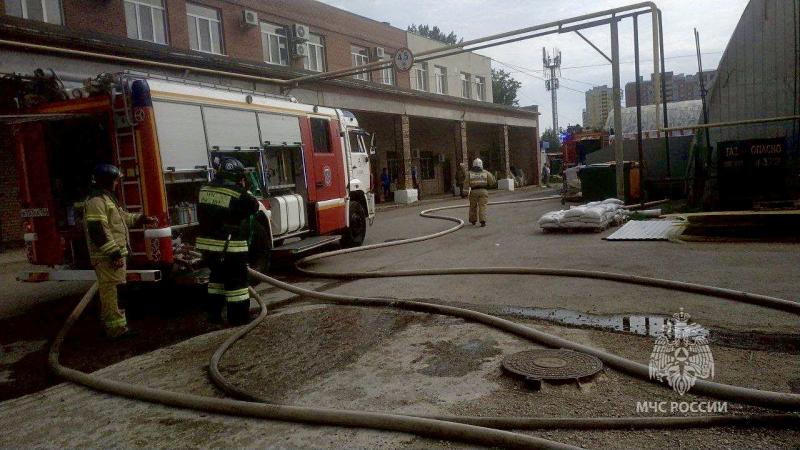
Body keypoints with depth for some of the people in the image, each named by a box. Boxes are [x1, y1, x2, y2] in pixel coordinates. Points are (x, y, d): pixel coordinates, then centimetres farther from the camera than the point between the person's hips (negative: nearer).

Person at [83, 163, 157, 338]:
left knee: (111, 291, 18)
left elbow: (123, 217, 29)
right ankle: (116, 329, -4)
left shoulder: (106, 198, 17)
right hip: (107, 257, -11)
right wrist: (114, 254, -23)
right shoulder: (96, 201, -16)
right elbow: (98, 231, -23)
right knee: (111, 291, -7)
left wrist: (143, 219, 23)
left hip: (114, 254, 11)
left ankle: (110, 324, 28)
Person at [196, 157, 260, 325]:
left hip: (206, 242, 7)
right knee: (236, 280, 4)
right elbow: (254, 207, -2)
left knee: (217, 275, 22)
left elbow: (201, 216, 14)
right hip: (229, 245, -7)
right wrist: (244, 189, 7)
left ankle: (214, 313, 29)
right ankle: (239, 316, 9)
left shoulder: (204, 190, 7)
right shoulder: (237, 193, -14)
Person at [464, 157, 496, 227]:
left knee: (473, 206, 17)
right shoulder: (485, 172, 5)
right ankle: (483, 221, -17)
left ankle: (473, 220, 29)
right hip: (483, 191, -1)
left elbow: (466, 184, 0)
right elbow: (492, 181, 6)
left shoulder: (470, 173, 4)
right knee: (482, 207, -3)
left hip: (473, 192, 1)